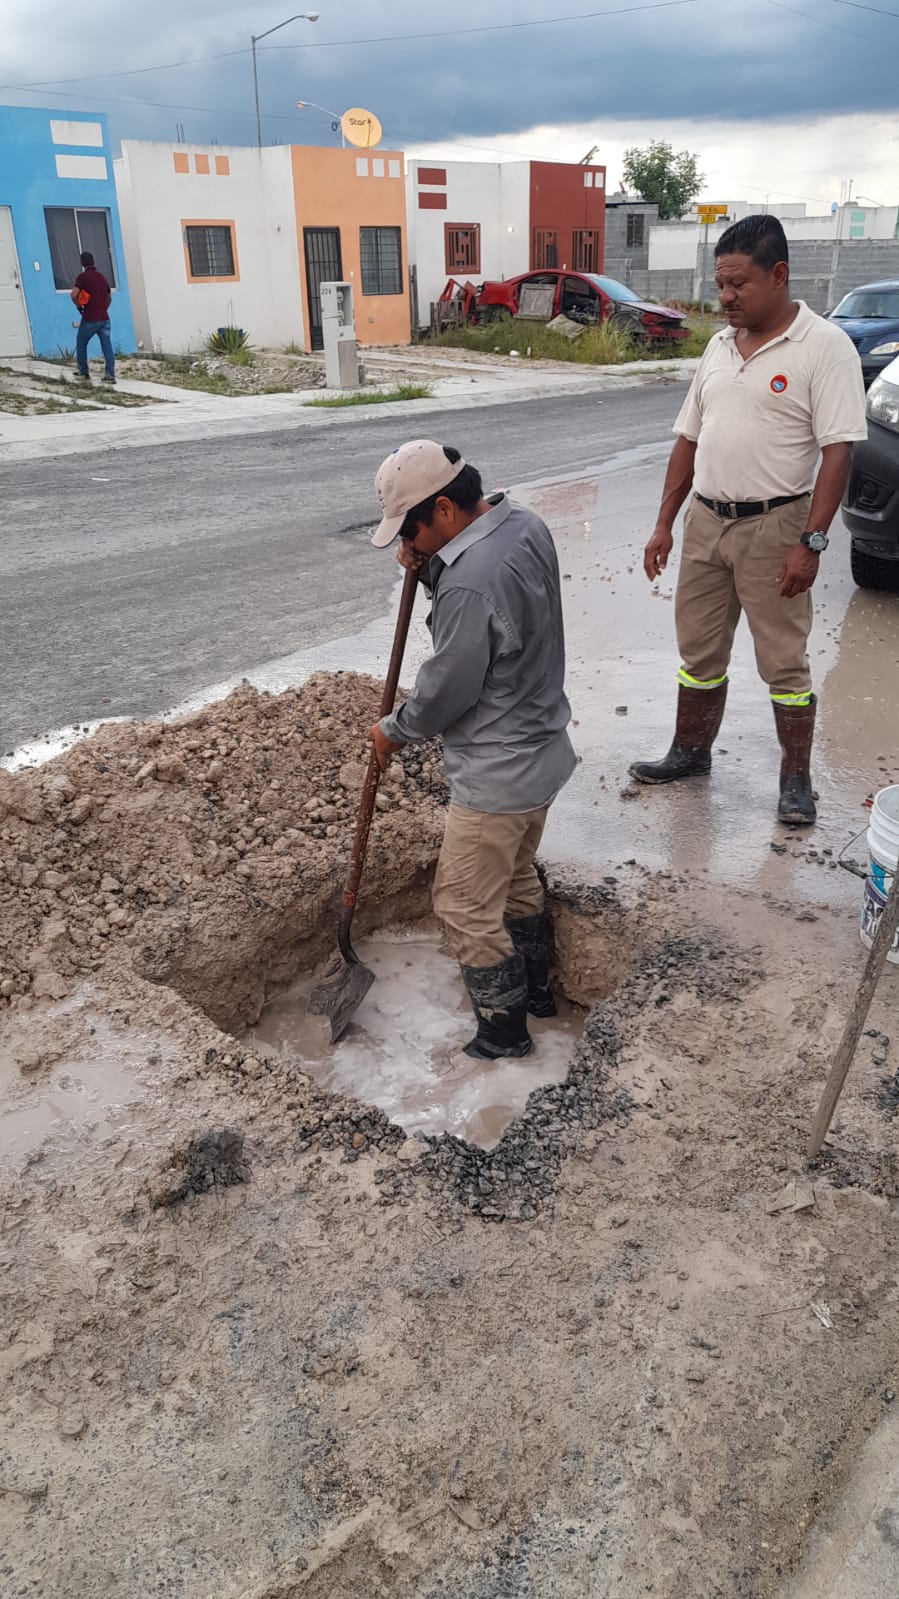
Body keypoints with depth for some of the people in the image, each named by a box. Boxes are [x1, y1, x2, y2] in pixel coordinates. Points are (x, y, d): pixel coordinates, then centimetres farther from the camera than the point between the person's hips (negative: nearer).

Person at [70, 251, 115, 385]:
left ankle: (84, 374, 14)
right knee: (107, 345, -1)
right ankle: (110, 375, -11)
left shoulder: (83, 276, -8)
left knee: (81, 345, 12)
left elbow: (74, 295, -19)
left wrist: (79, 306, -2)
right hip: (104, 318, 4)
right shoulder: (101, 277, 11)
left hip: (89, 319, -4)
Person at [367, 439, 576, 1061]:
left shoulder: (470, 583, -30)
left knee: (467, 906, 6)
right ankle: (535, 987, 45)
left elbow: (447, 690, -21)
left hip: (497, 777, -10)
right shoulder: (526, 524, 0)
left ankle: (504, 1030, 22)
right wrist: (430, 570, -4)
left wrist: (393, 731, -2)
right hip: (543, 750, 10)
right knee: (517, 878, 27)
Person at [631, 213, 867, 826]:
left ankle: (797, 780, 15)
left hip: (774, 528, -6)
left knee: (784, 661, 2)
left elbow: (837, 451, -15)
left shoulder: (824, 346, -10)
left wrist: (810, 542, -21)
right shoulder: (719, 347, 11)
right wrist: (665, 523, 11)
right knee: (699, 652, 15)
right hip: (705, 522, 6)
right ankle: (691, 753, 32)